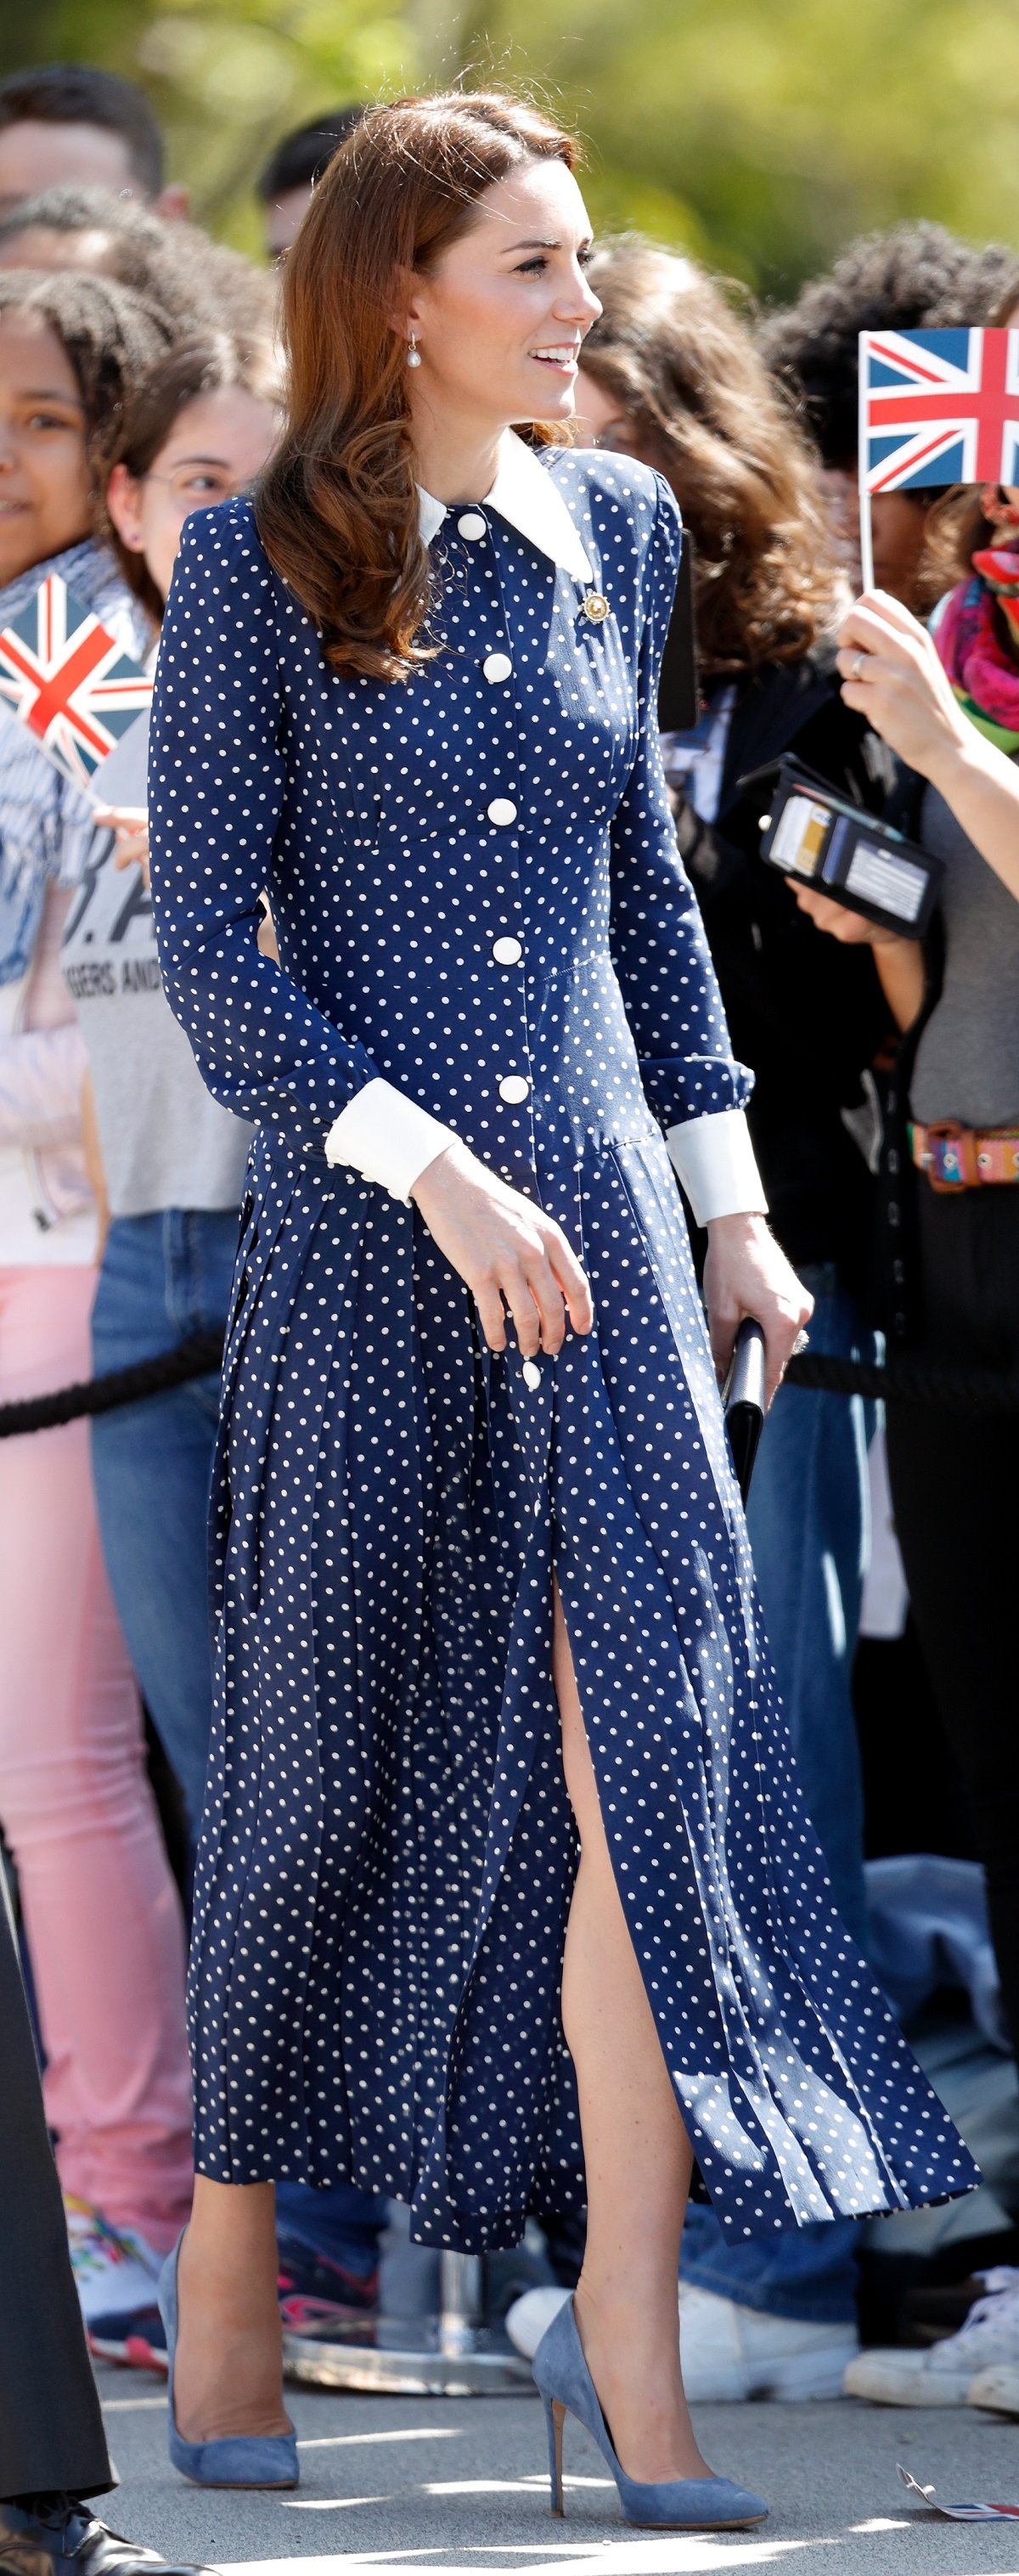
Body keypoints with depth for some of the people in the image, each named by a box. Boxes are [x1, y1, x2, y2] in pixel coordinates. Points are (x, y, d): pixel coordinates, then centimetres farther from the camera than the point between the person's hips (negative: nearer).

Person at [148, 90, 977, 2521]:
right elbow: (208, 946, -8)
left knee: (657, 1735, -8)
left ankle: (626, 2333, -6)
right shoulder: (261, 565, -5)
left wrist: (729, 1195, 15)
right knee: (326, 1753, 5)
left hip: (598, 1215, 4)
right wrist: (434, 1168, -17)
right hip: (365, 1232, -3)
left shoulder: (613, 529, 9)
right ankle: (226, 2249, 25)